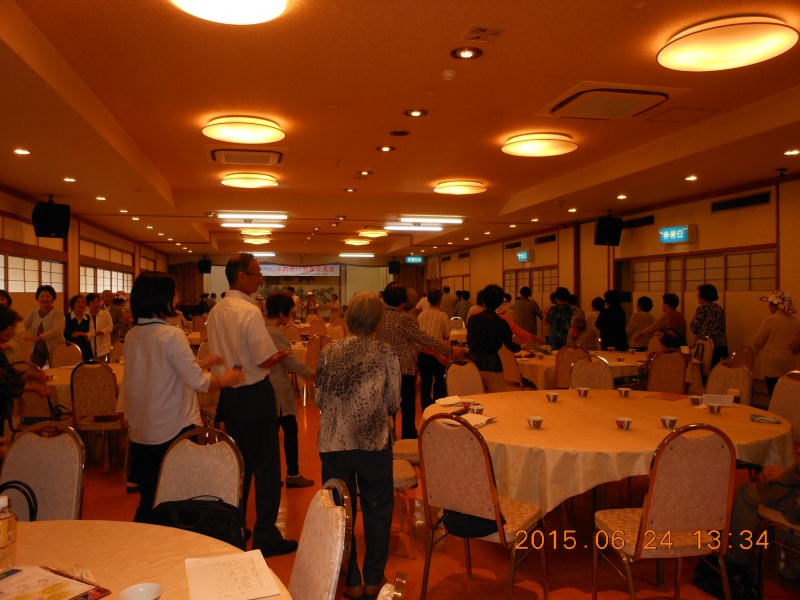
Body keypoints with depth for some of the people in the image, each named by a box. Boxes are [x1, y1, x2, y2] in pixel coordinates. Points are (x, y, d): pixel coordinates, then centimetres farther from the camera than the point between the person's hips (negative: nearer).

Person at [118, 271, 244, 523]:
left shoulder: (131, 336, 5)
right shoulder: (171, 335, -17)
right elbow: (197, 382, -19)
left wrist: (202, 363, 17)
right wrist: (224, 380, -2)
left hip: (141, 433, 7)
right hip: (173, 431, -7)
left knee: (147, 501, 17)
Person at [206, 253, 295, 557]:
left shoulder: (216, 312, 7)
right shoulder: (250, 311, -19)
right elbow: (265, 360, -20)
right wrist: (281, 354, -1)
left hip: (227, 393, 8)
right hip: (254, 394, -8)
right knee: (266, 466, 2)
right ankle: (266, 537, 10)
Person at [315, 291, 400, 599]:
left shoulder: (329, 352, -1)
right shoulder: (386, 353, -6)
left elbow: (319, 399, 4)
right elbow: (393, 403, -4)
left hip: (333, 442, 2)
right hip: (373, 442, -1)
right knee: (377, 510, 17)